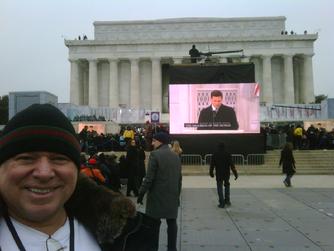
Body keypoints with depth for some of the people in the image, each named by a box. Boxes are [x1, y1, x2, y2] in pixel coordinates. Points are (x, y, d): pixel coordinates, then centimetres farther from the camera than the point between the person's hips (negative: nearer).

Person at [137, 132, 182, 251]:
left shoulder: (155, 154, -11)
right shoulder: (176, 156, 10)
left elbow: (149, 177, -15)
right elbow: (179, 178, 12)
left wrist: (141, 193, -8)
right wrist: (177, 194, 20)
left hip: (157, 195, -6)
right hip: (172, 195, 6)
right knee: (172, 222, 9)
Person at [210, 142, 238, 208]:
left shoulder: (215, 154, -2)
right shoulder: (228, 154, -4)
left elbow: (212, 165, 2)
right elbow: (232, 165, -10)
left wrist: (211, 173, 15)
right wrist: (235, 174, -9)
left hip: (219, 174, -1)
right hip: (226, 174, 1)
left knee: (220, 188, 6)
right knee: (227, 186, 22)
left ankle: (222, 203, 1)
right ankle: (227, 200, 20)